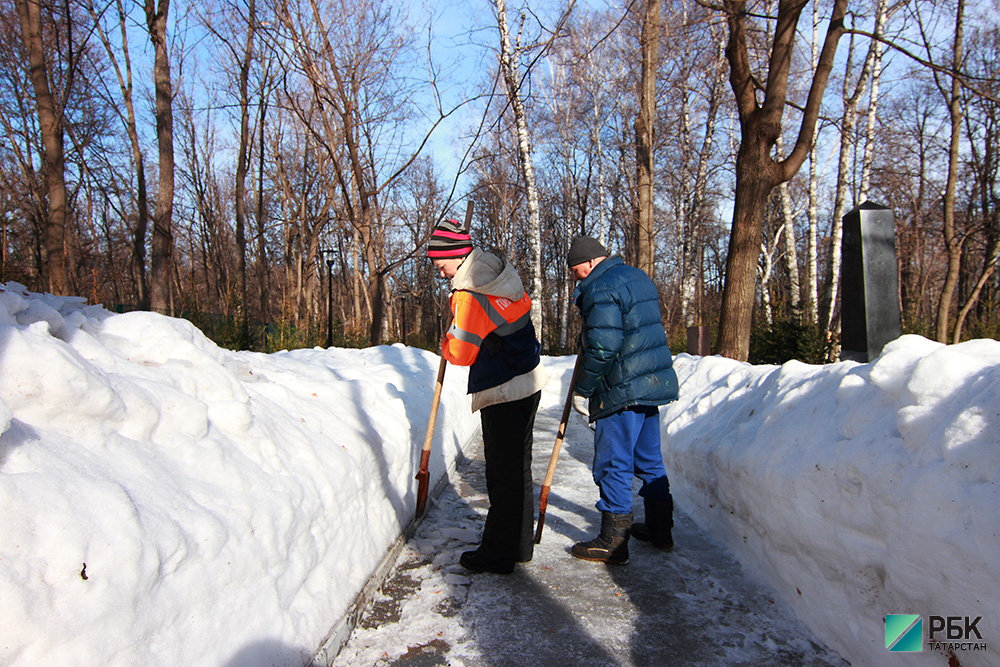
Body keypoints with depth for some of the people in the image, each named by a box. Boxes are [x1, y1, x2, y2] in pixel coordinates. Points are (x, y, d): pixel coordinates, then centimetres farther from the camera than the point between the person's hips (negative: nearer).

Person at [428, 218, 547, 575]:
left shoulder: (469, 295, -20)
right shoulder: (502, 273, 6)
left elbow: (460, 353, -16)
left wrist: (445, 342, 7)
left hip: (503, 392, -9)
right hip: (529, 382, 9)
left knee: (502, 474, 0)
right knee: (518, 468, 17)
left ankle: (498, 554, 12)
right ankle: (519, 544, 28)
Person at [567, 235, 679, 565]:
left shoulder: (600, 289, -14)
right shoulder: (638, 277, 17)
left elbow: (602, 347, -22)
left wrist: (583, 385, -9)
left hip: (622, 390, -10)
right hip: (654, 384, 10)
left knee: (613, 464, -1)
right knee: (649, 458, 18)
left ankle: (613, 542, 5)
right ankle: (659, 528, 29)